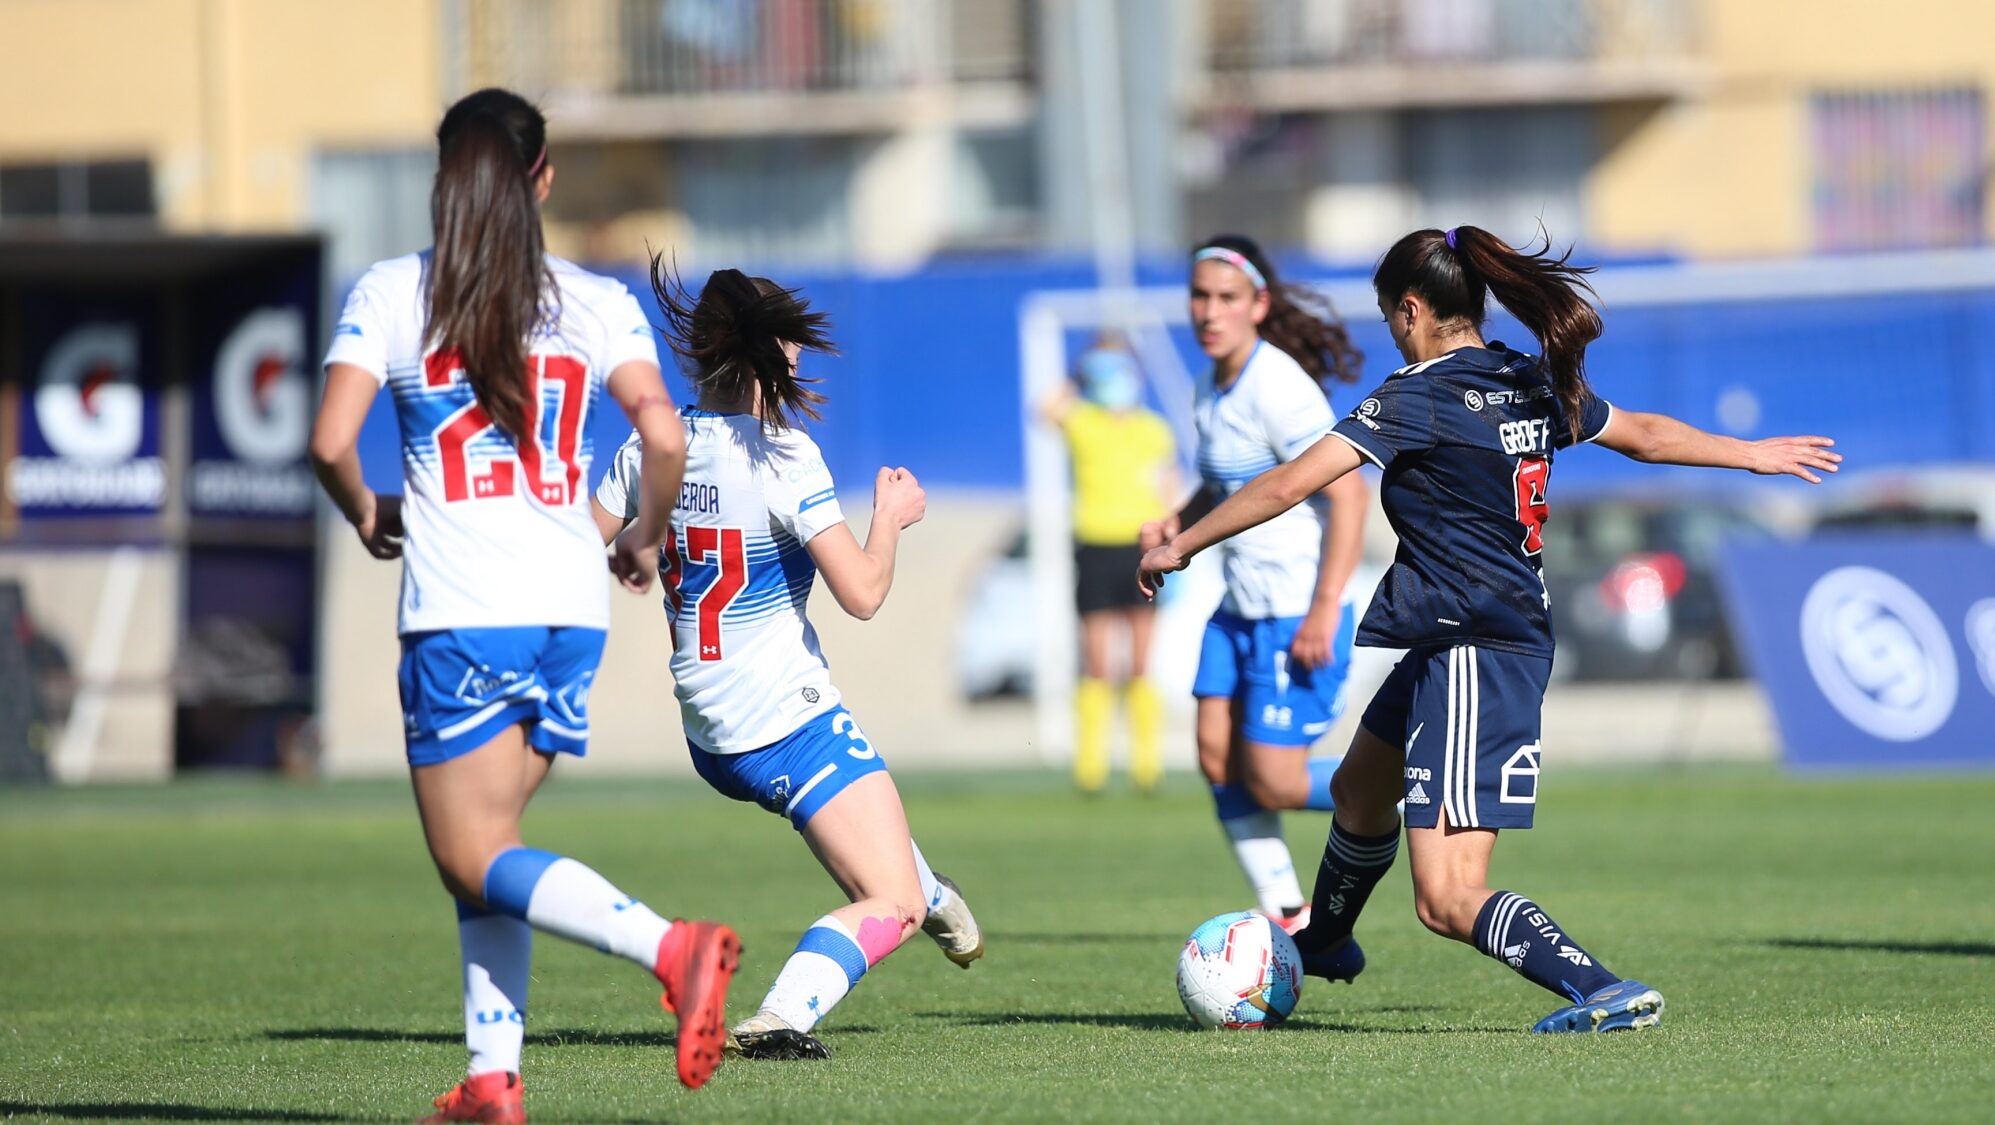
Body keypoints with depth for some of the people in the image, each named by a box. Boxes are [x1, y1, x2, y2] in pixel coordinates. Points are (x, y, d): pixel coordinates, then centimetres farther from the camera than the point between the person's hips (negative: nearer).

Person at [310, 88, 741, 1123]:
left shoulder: (390, 293, 0)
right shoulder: (596, 301, 6)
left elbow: (331, 442, -8)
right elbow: (663, 436, -6)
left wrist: (366, 516, 12)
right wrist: (646, 539, 13)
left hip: (461, 612, -4)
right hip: (572, 607, 4)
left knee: (475, 859, -2)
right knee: (481, 845, 16)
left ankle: (669, 948, -26)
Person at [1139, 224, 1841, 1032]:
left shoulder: (1419, 397, -15)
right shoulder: (1533, 385, 7)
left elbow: (1289, 485, -19)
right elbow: (1646, 435, 22)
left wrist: (1180, 547, -9)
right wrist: (1755, 455, 39)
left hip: (1475, 657, -10)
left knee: (1449, 900, -15)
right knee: (1358, 790, 34)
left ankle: (1607, 994, -25)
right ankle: (1320, 947, 59)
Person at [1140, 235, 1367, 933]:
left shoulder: (1278, 389, -18)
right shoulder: (1213, 389, 9)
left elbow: (1347, 494, -22)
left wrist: (1324, 611, -25)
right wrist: (1177, 525, 5)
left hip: (1300, 616, -9)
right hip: (1240, 611, 9)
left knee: (1273, 783, -9)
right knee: (1218, 758, 2)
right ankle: (1289, 918, 10)